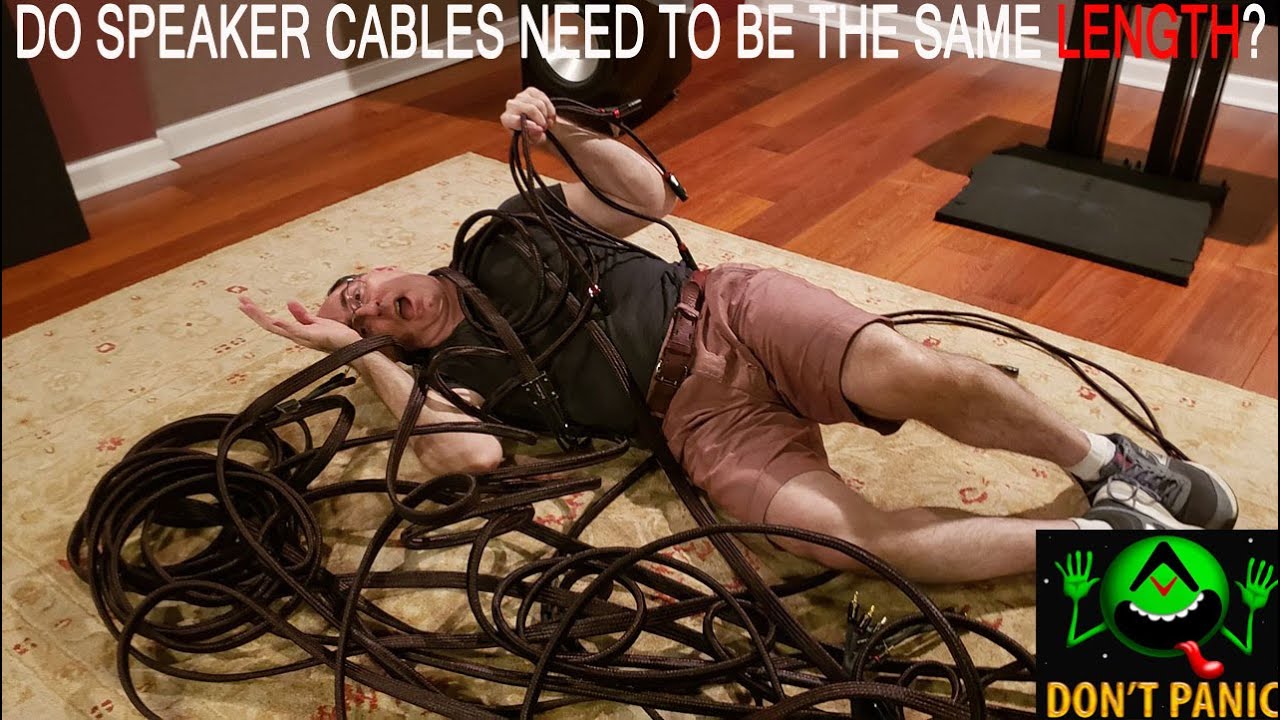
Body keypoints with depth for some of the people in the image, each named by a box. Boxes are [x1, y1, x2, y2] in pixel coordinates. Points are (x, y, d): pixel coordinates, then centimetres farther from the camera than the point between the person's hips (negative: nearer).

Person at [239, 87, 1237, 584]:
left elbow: (648, 194, 14)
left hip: (730, 312, 2)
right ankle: (1101, 536, -12)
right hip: (700, 421, -1)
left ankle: (1109, 463, -3)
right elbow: (471, 455, -12)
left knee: (912, 375, -28)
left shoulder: (505, 237, 17)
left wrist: (564, 131, -2)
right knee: (849, 537, -27)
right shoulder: (451, 366, 11)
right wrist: (361, 354, -5)